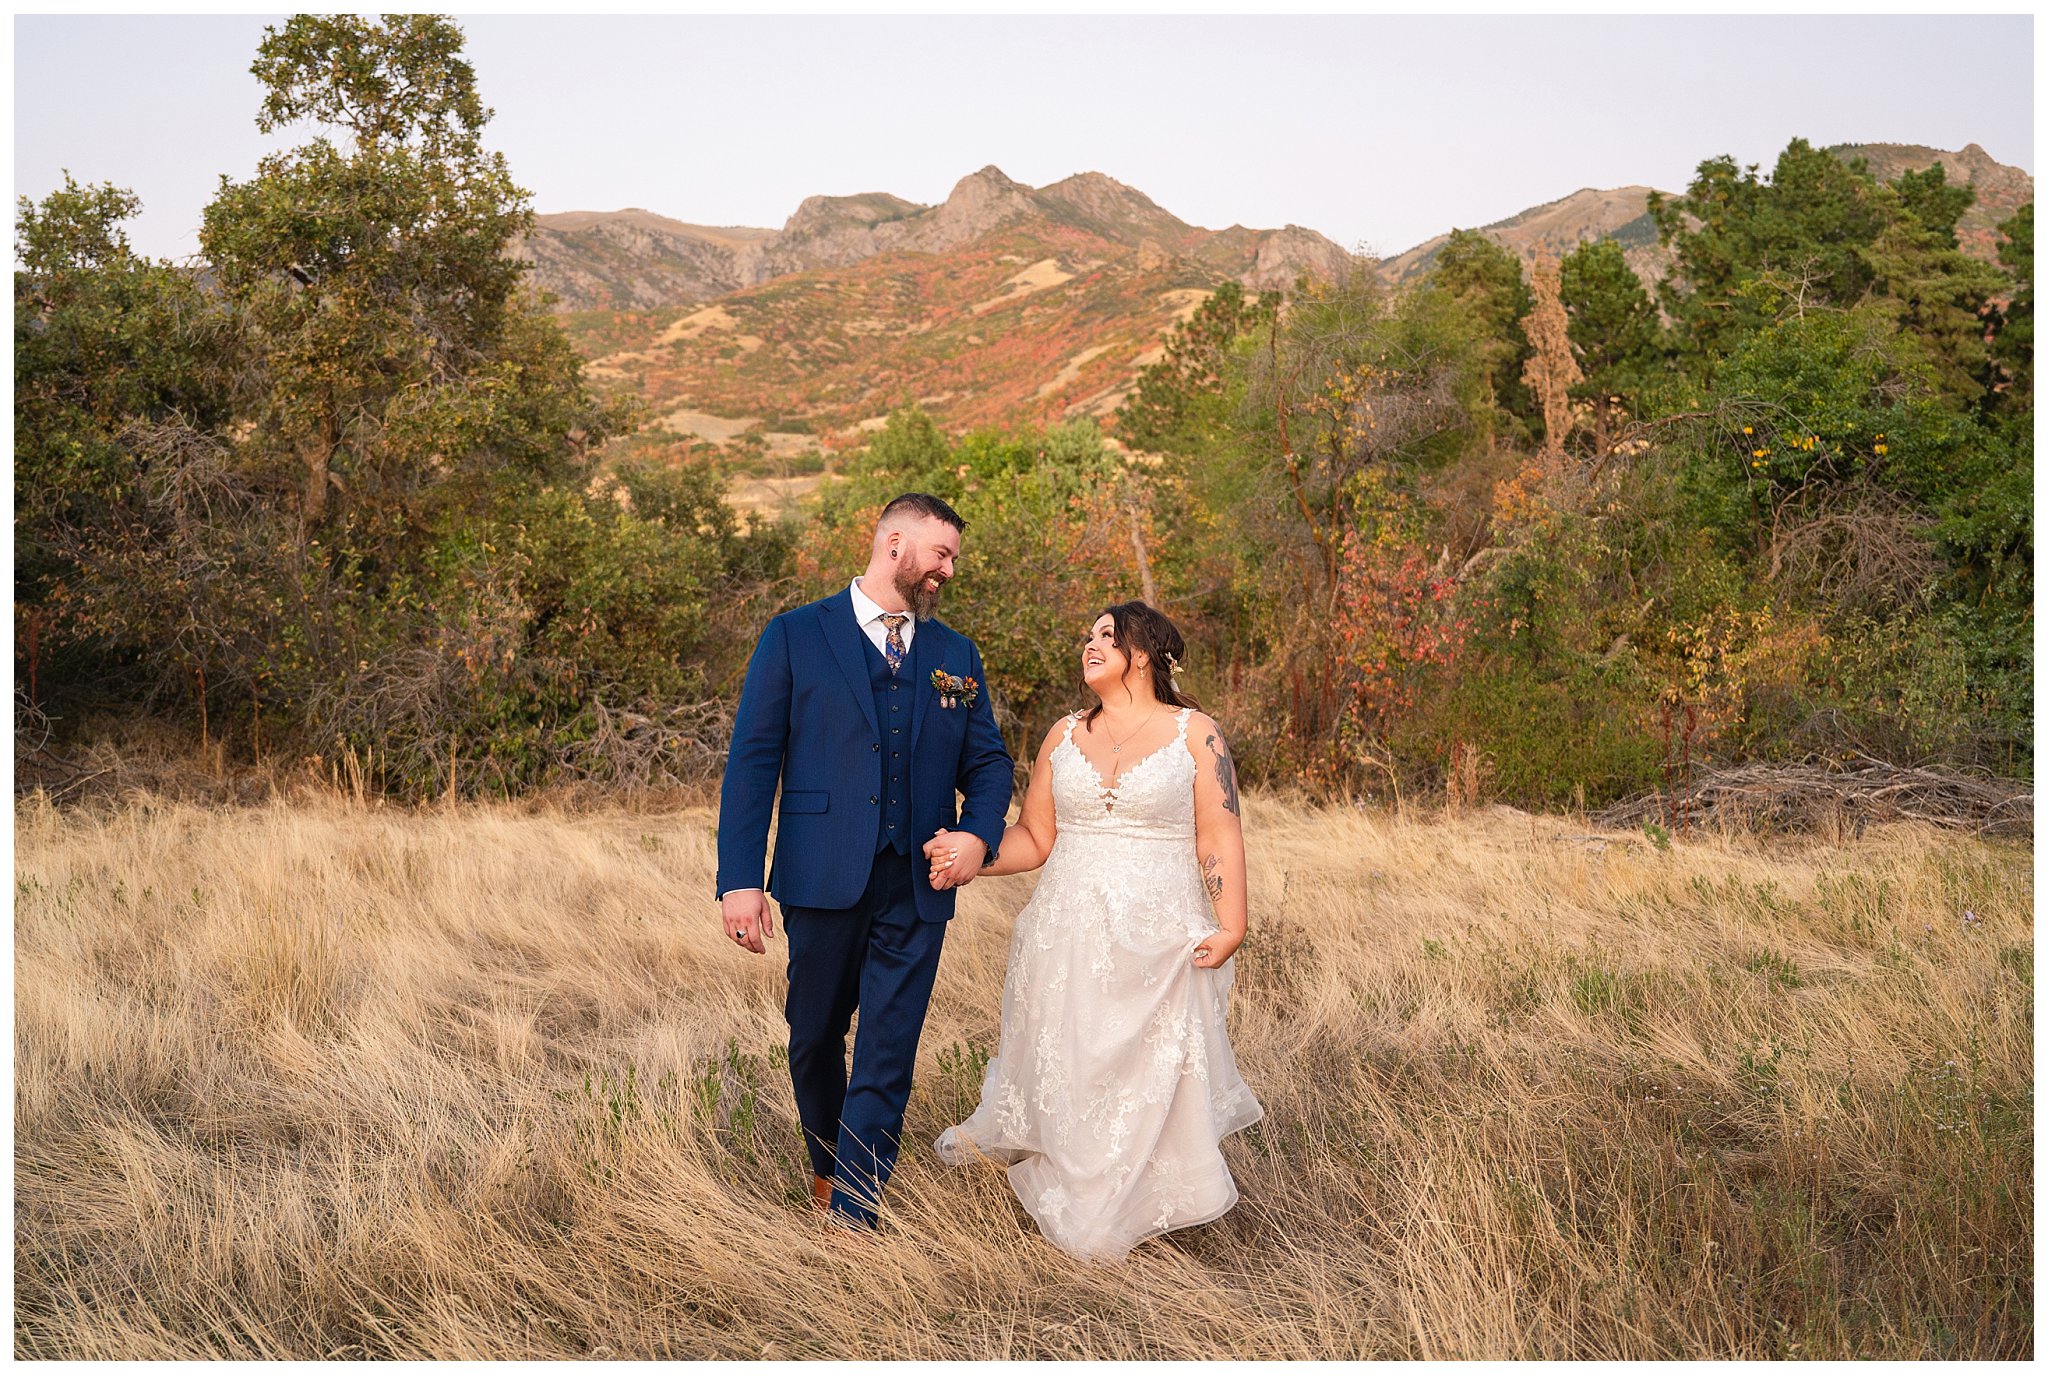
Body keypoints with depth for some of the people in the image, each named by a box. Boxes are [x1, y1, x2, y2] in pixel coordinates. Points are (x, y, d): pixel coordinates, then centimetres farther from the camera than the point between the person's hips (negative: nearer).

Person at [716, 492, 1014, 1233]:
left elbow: (988, 761, 13)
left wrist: (979, 832, -9)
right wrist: (739, 879, -11)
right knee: (815, 1040, 15)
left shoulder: (956, 656, 12)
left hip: (917, 890, 2)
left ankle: (851, 1220, 9)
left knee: (888, 1058, 0)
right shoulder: (796, 637, 1)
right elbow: (751, 761, -3)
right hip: (824, 881, -2)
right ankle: (825, 1166, 42)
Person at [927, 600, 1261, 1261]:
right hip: (1068, 935, 3)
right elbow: (1034, 839, 9)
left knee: (1151, 1077, 2)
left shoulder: (1195, 734, -1)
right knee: (1064, 1071, 9)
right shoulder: (1064, 736, 10)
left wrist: (1231, 926, -15)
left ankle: (1137, 1213, 21)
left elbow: (1219, 839, -5)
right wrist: (967, 853, -7)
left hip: (1157, 939, -3)